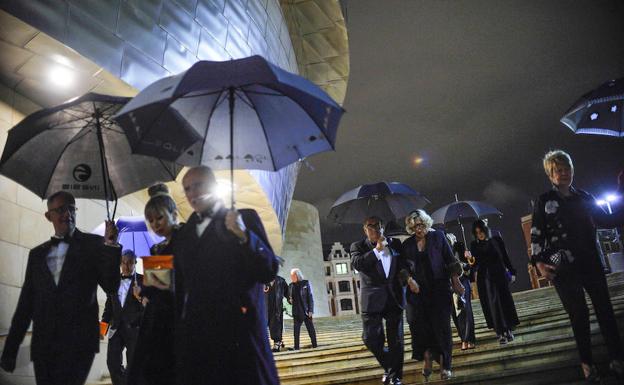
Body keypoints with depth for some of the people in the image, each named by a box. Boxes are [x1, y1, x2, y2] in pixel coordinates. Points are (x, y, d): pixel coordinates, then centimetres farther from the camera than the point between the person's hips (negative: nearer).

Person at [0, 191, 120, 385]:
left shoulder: (93, 244, 2)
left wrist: (111, 245, -17)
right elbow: (26, 303, 14)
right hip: (43, 345, 4)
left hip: (79, 342, -4)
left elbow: (111, 288, -6)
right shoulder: (37, 253, 14)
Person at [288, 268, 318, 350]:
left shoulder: (305, 283, -2)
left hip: (306, 311, -2)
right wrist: (290, 300, -9)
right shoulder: (291, 285, 7)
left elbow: (310, 297, -4)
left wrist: (311, 310, -10)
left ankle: (315, 346, 9)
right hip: (296, 312, 3)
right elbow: (289, 298, 16)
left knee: (311, 329, 1)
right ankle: (296, 348, 5)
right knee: (296, 330, 0)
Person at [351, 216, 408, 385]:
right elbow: (356, 264, -17)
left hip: (394, 297, 2)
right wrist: (377, 249, -16)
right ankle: (388, 366, 25)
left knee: (396, 340, 4)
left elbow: (404, 262, 21)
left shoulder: (395, 243, 10)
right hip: (372, 299, -2)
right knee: (371, 338, -1)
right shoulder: (358, 246, 1)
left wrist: (404, 271, -1)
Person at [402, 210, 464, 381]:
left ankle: (444, 365, 8)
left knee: (441, 326, -1)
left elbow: (450, 260, 1)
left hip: (439, 289, -2)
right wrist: (409, 280, -12)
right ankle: (428, 359, 7)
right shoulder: (407, 244, 7)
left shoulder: (438, 236, 1)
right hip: (418, 291, 2)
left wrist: (456, 282, -4)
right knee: (421, 326, -6)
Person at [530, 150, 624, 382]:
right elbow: (537, 234, -2)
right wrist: (539, 262, -13)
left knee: (605, 309, 2)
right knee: (579, 315, 1)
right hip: (563, 267, -3)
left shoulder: (584, 197, 11)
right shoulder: (544, 201, 1)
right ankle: (587, 363, 12)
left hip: (591, 262, 3)